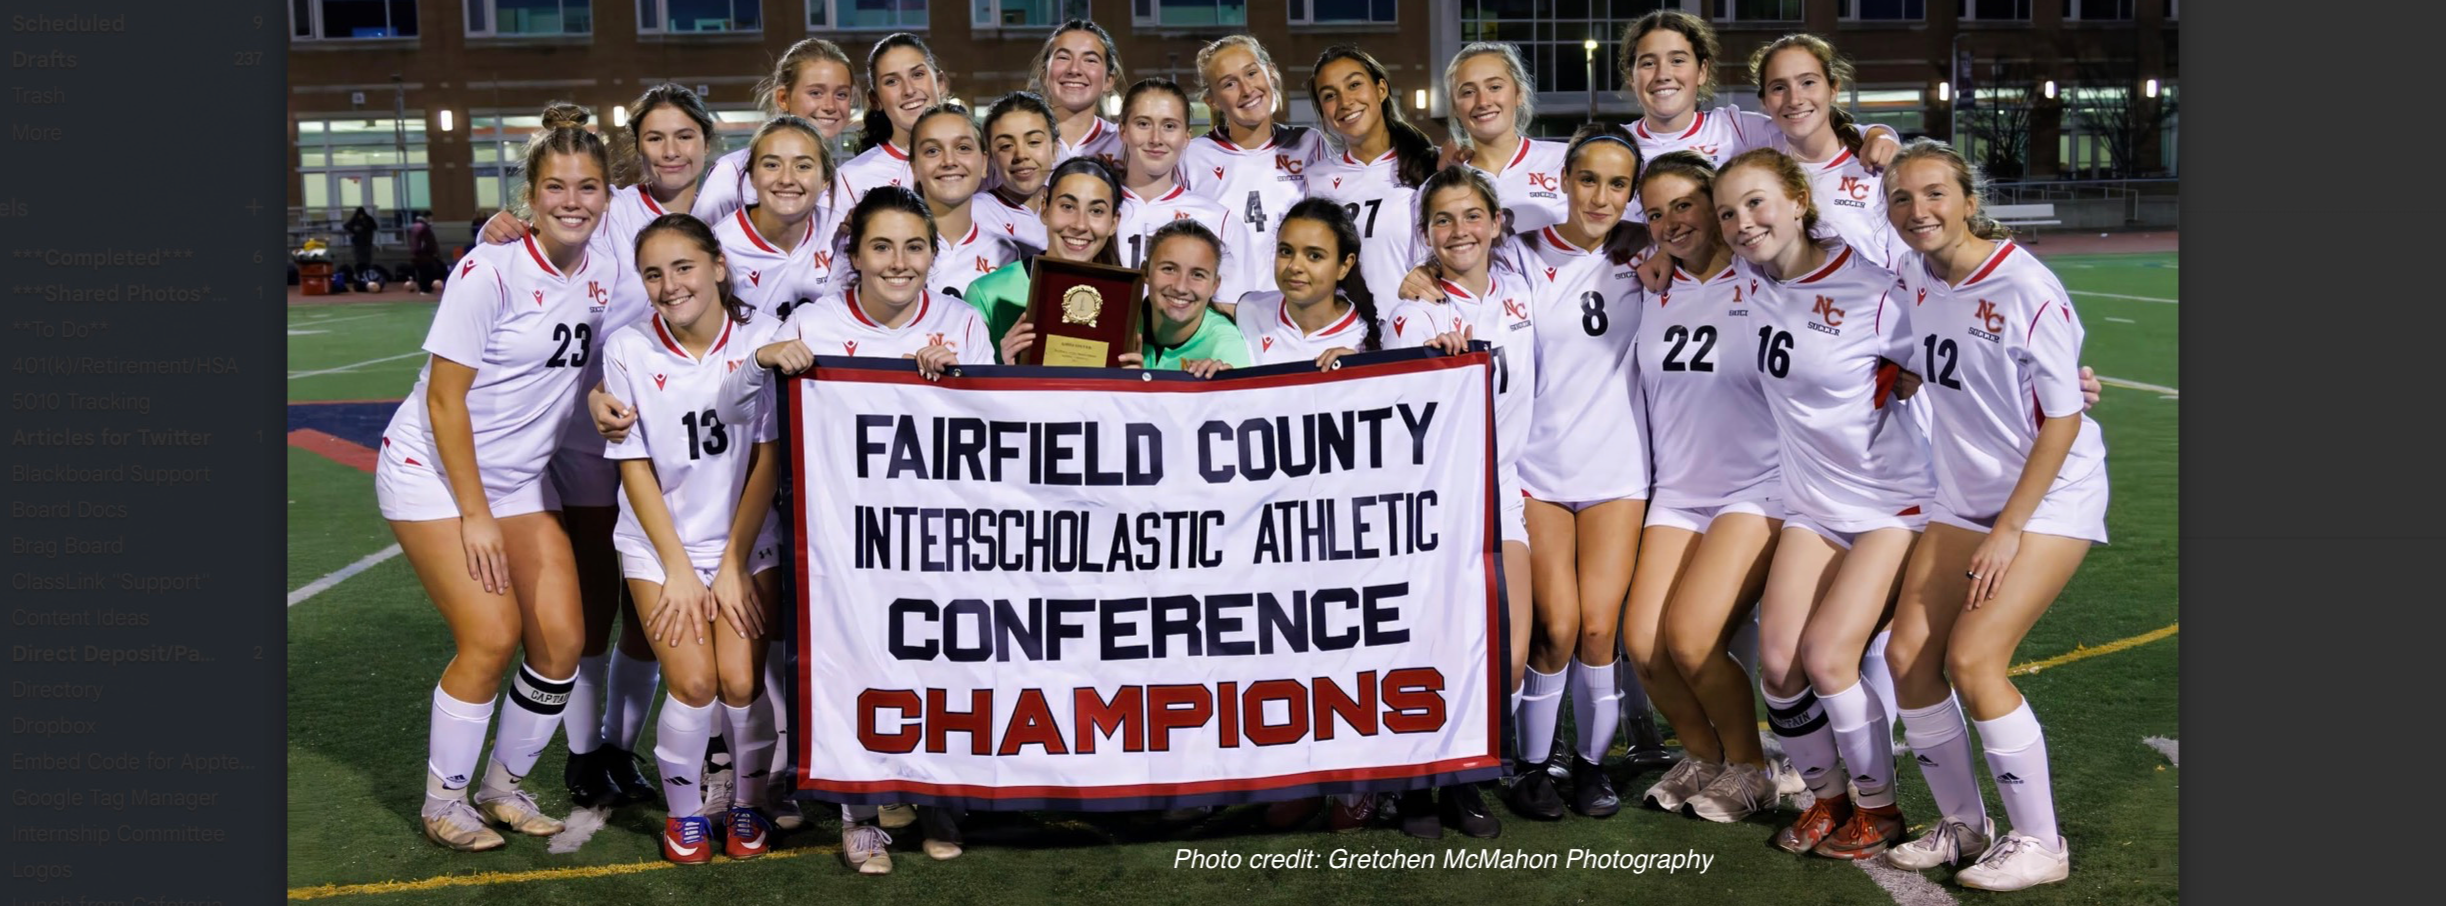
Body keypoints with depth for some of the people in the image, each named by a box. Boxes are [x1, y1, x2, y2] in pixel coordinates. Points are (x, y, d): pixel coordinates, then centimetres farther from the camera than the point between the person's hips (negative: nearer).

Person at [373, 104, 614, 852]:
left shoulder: (605, 270, -4)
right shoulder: (492, 269, -19)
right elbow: (444, 399, -16)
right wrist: (474, 515, -16)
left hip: (521, 477, 6)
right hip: (433, 471, -5)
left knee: (561, 636, -4)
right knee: (492, 635, -14)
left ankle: (505, 785, 18)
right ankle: (442, 799, 8)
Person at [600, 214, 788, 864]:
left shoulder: (761, 337, -11)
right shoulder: (629, 350, -10)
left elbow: (768, 459, -8)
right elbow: (634, 467, -5)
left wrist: (733, 565, -8)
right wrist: (678, 569, -8)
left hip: (747, 540, 0)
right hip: (660, 542, 0)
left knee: (741, 681, -10)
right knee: (693, 684, -12)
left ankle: (748, 803, 16)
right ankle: (684, 812, 14)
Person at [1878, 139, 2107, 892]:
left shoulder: (2024, 286, -18)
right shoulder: (1913, 278, 0)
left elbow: (2064, 419, -16)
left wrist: (2009, 531, -16)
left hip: (2051, 498, -7)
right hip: (1962, 501, 7)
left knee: (1973, 659, -16)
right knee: (1908, 654, -1)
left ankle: (2039, 844, 2)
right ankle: (1962, 825, 16)